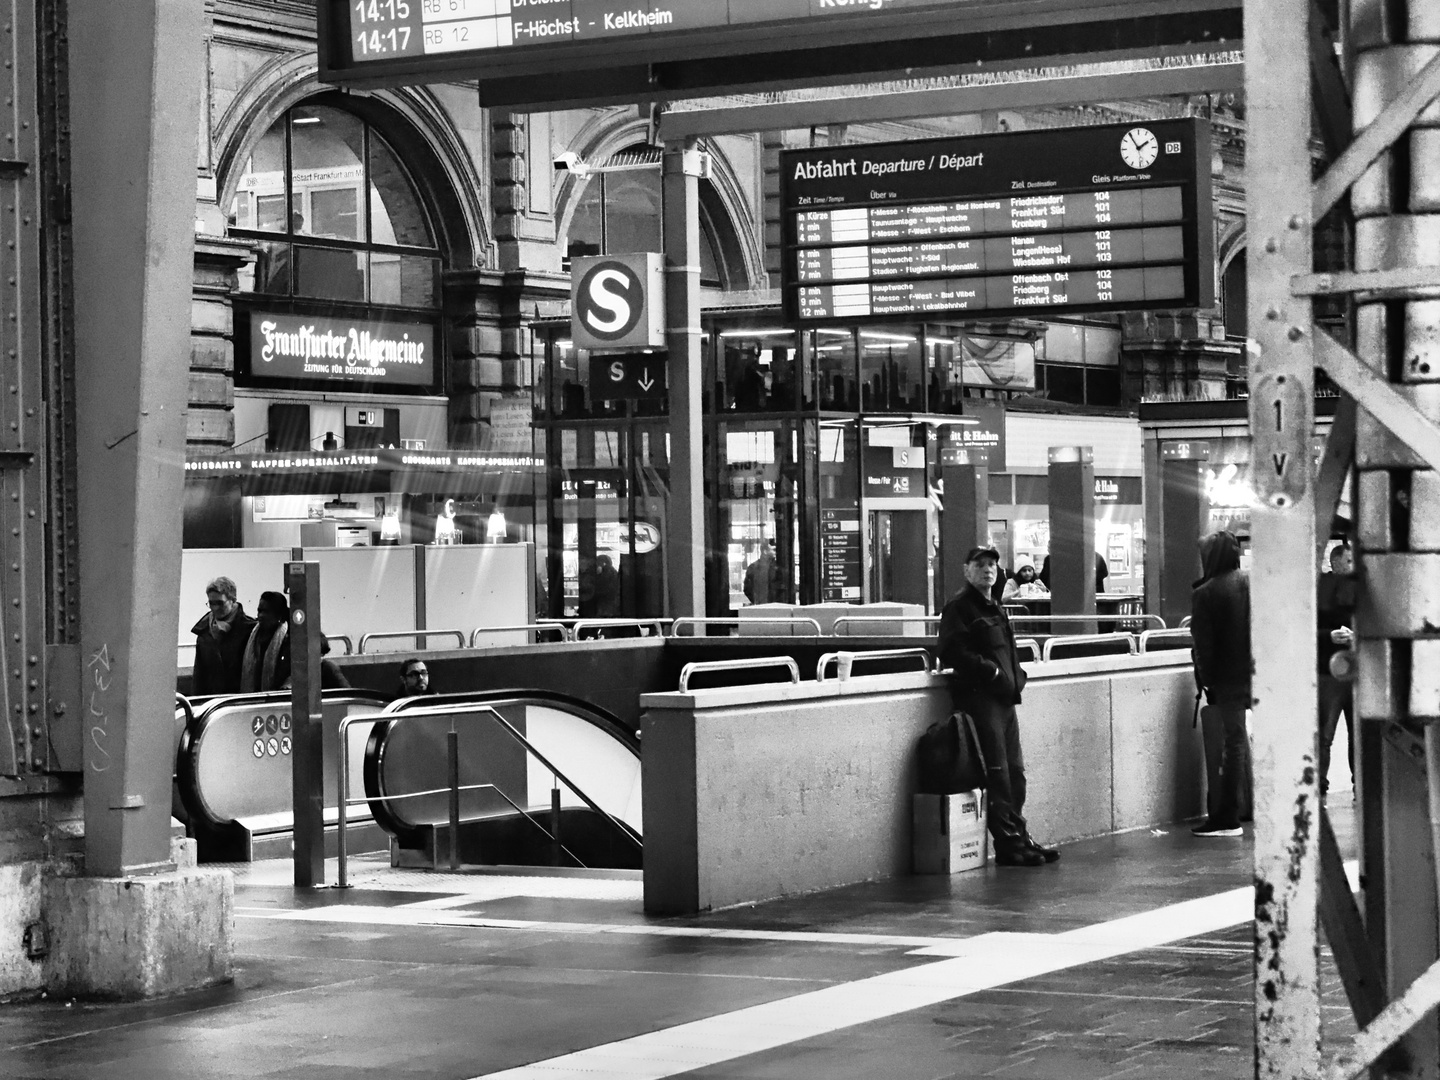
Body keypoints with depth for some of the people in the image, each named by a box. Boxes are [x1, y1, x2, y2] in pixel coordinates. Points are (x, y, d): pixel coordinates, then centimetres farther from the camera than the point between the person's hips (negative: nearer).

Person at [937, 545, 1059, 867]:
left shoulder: (995, 608, 23)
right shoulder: (958, 607, -6)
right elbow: (951, 652, -16)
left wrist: (1017, 674, 15)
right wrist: (988, 669, -18)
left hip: (1003, 696, 9)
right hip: (979, 696, -9)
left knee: (1015, 771, 12)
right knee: (997, 772, -10)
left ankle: (1019, 837, 19)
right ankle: (1008, 843, -8)